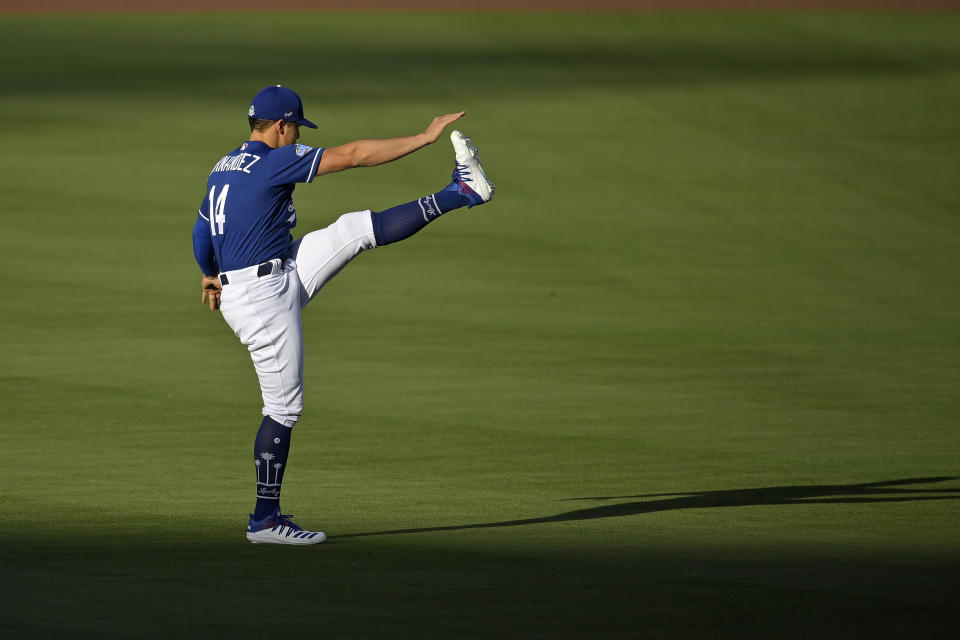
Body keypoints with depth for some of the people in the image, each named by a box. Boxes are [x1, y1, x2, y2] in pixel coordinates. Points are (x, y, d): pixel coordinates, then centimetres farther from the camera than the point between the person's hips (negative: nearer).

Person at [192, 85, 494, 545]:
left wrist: (209, 275, 41)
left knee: (357, 230, 8)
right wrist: (426, 137, -12)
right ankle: (264, 520, 1)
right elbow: (354, 155, -17)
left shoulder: (223, 168, 10)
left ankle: (463, 193, 14)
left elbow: (202, 231, 22)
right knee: (284, 407, -4)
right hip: (262, 299, -9)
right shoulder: (275, 161, -17)